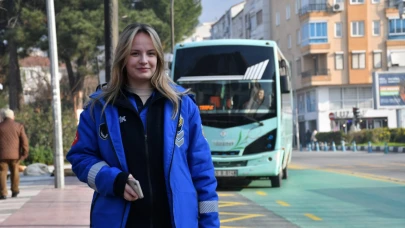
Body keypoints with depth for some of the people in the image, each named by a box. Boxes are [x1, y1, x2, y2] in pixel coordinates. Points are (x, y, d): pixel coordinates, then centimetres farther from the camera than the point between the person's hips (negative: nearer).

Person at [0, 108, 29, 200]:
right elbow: (24, 141, -5)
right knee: (14, 172, 17)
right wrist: (25, 153, -2)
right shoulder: (18, 126, 1)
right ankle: (15, 190, 25)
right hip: (15, 154, 1)